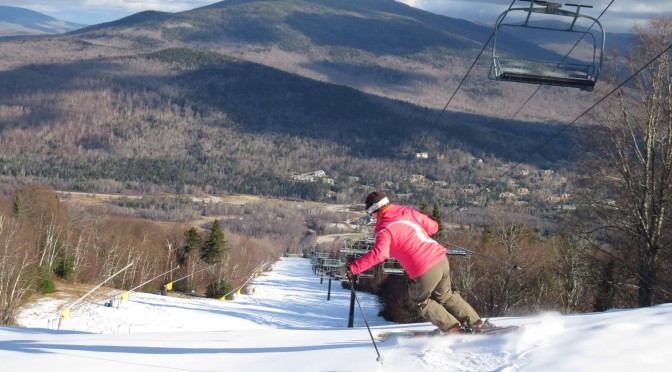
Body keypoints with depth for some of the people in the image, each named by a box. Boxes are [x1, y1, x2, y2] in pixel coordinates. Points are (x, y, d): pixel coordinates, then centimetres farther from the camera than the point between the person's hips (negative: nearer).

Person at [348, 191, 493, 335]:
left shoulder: (385, 229, -11)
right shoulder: (408, 212, 8)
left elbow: (379, 254, -27)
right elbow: (433, 227, 17)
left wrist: (353, 267, -24)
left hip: (424, 272, -7)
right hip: (441, 259, 7)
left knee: (421, 301, 23)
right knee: (445, 296, 29)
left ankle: (452, 327, 24)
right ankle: (476, 323, 30)